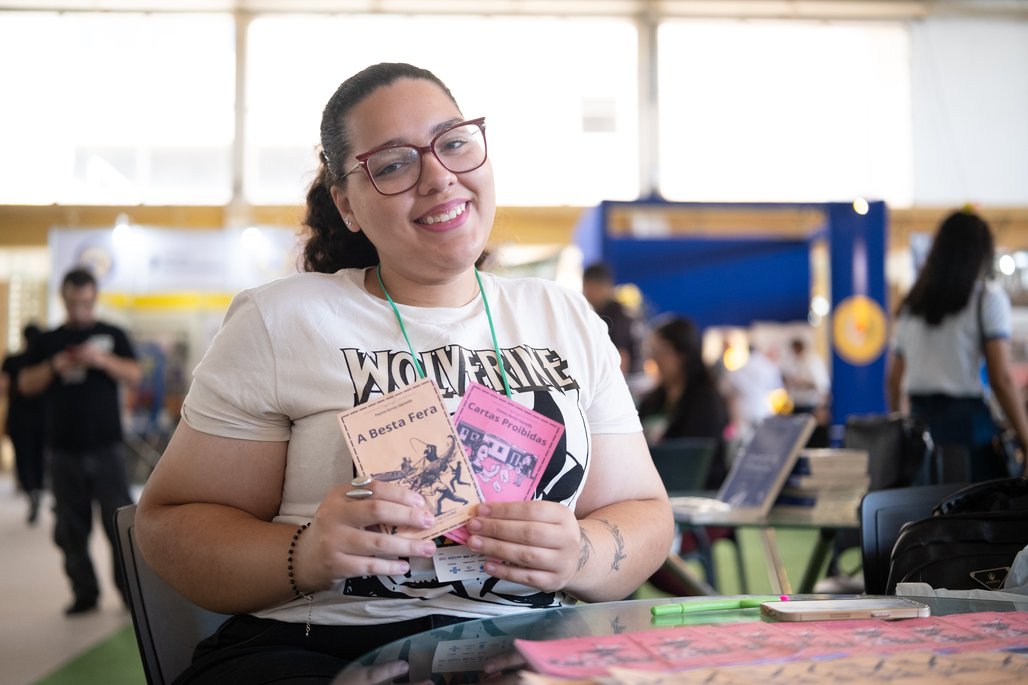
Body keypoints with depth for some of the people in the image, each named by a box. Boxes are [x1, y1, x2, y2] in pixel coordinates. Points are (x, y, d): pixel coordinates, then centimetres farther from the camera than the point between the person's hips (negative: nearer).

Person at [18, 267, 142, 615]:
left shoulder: (113, 335, 7)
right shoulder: (48, 341, 11)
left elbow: (134, 375, -2)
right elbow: (26, 384, 6)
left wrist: (102, 359, -19)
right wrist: (54, 367, -12)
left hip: (106, 447, -2)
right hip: (64, 449, 2)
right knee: (70, 529, 5)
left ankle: (131, 590, 3)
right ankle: (85, 593, 14)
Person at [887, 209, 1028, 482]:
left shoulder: (910, 305, 13)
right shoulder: (988, 297, -2)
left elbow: (893, 379, 15)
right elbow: (1001, 378, -10)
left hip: (919, 421, 5)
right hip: (968, 421, -5)